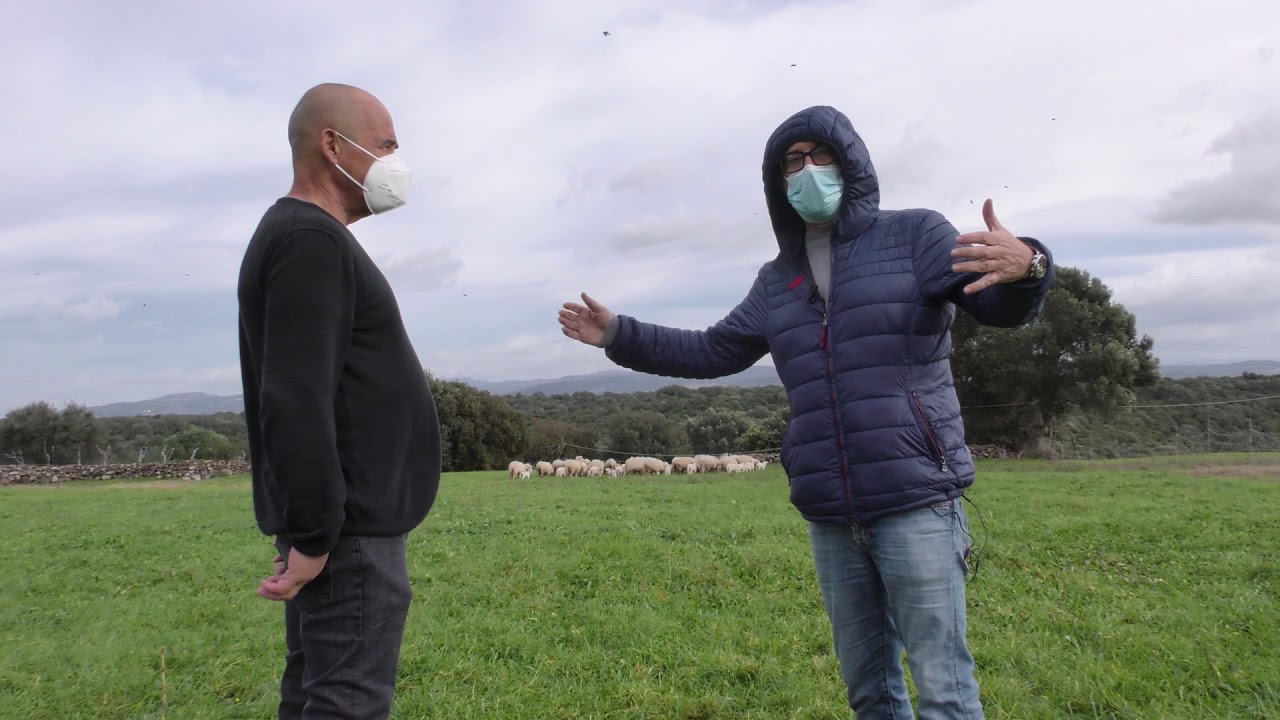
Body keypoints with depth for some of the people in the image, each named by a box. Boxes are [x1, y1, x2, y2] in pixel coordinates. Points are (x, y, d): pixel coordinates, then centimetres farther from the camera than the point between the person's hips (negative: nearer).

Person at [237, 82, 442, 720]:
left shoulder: (298, 234, 18)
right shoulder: (312, 239, -14)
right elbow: (297, 402, -23)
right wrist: (313, 532, -20)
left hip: (336, 520, 10)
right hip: (347, 526, -10)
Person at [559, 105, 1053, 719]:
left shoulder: (913, 236, 0)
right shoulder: (776, 280, 15)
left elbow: (1001, 306, -10)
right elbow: (713, 352, 23)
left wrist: (1026, 267, -34)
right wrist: (620, 335, 16)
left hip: (915, 500, -5)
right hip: (829, 516, 5)